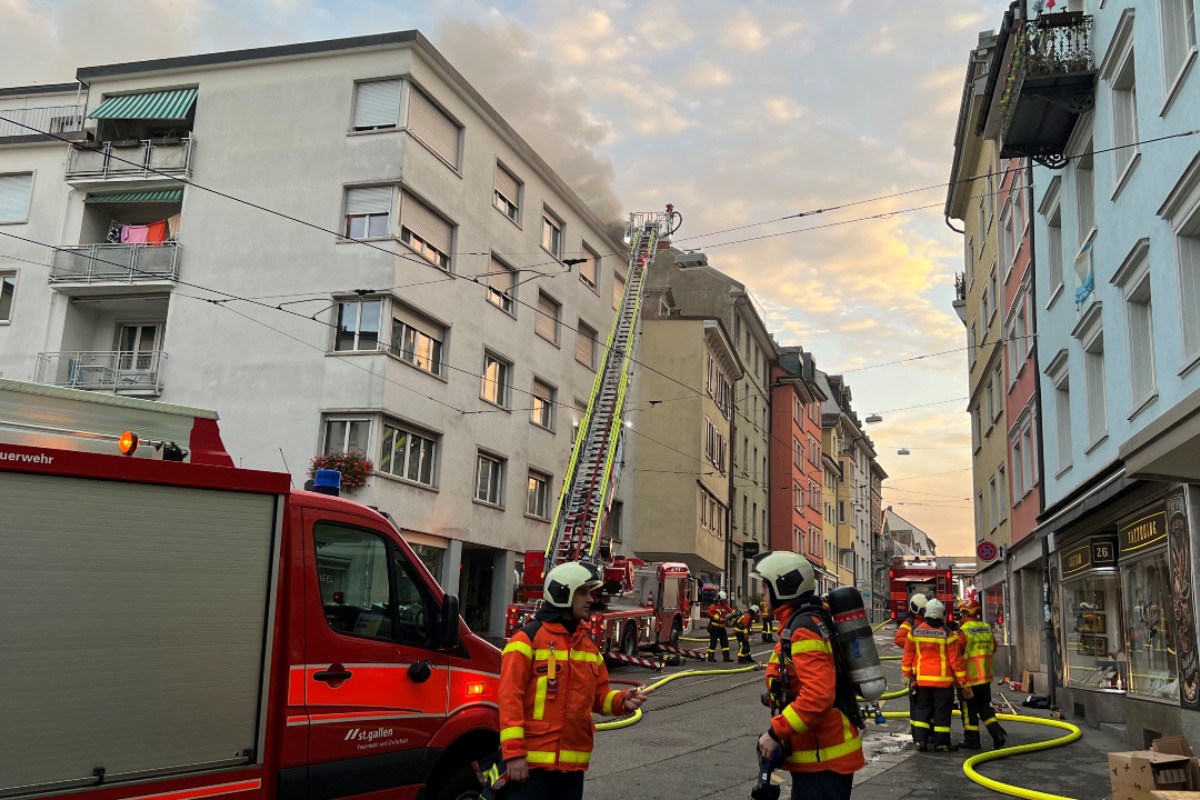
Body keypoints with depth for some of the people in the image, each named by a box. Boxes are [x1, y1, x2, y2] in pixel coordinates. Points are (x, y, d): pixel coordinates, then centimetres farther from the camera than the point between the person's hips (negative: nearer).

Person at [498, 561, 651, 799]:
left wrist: (621, 700, -4)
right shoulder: (528, 640, -9)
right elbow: (510, 698, -13)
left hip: (573, 763, 7)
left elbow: (599, 695, 18)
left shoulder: (589, 646, 14)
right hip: (530, 762, -7)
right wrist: (514, 753, -18)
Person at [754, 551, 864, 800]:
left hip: (823, 758, -10)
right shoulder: (809, 620, 12)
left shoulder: (803, 628, -20)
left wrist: (776, 733, -22)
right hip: (820, 754, 10)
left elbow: (818, 696, -30)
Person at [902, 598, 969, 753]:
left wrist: (907, 674, 20)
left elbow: (908, 656, 6)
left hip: (922, 679, 3)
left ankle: (920, 740, 8)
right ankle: (941, 743, 8)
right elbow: (956, 660, -9)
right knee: (942, 711, 5)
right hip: (943, 680, -3)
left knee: (922, 709, 12)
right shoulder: (947, 634, -10)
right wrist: (964, 682, -3)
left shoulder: (915, 631, -1)